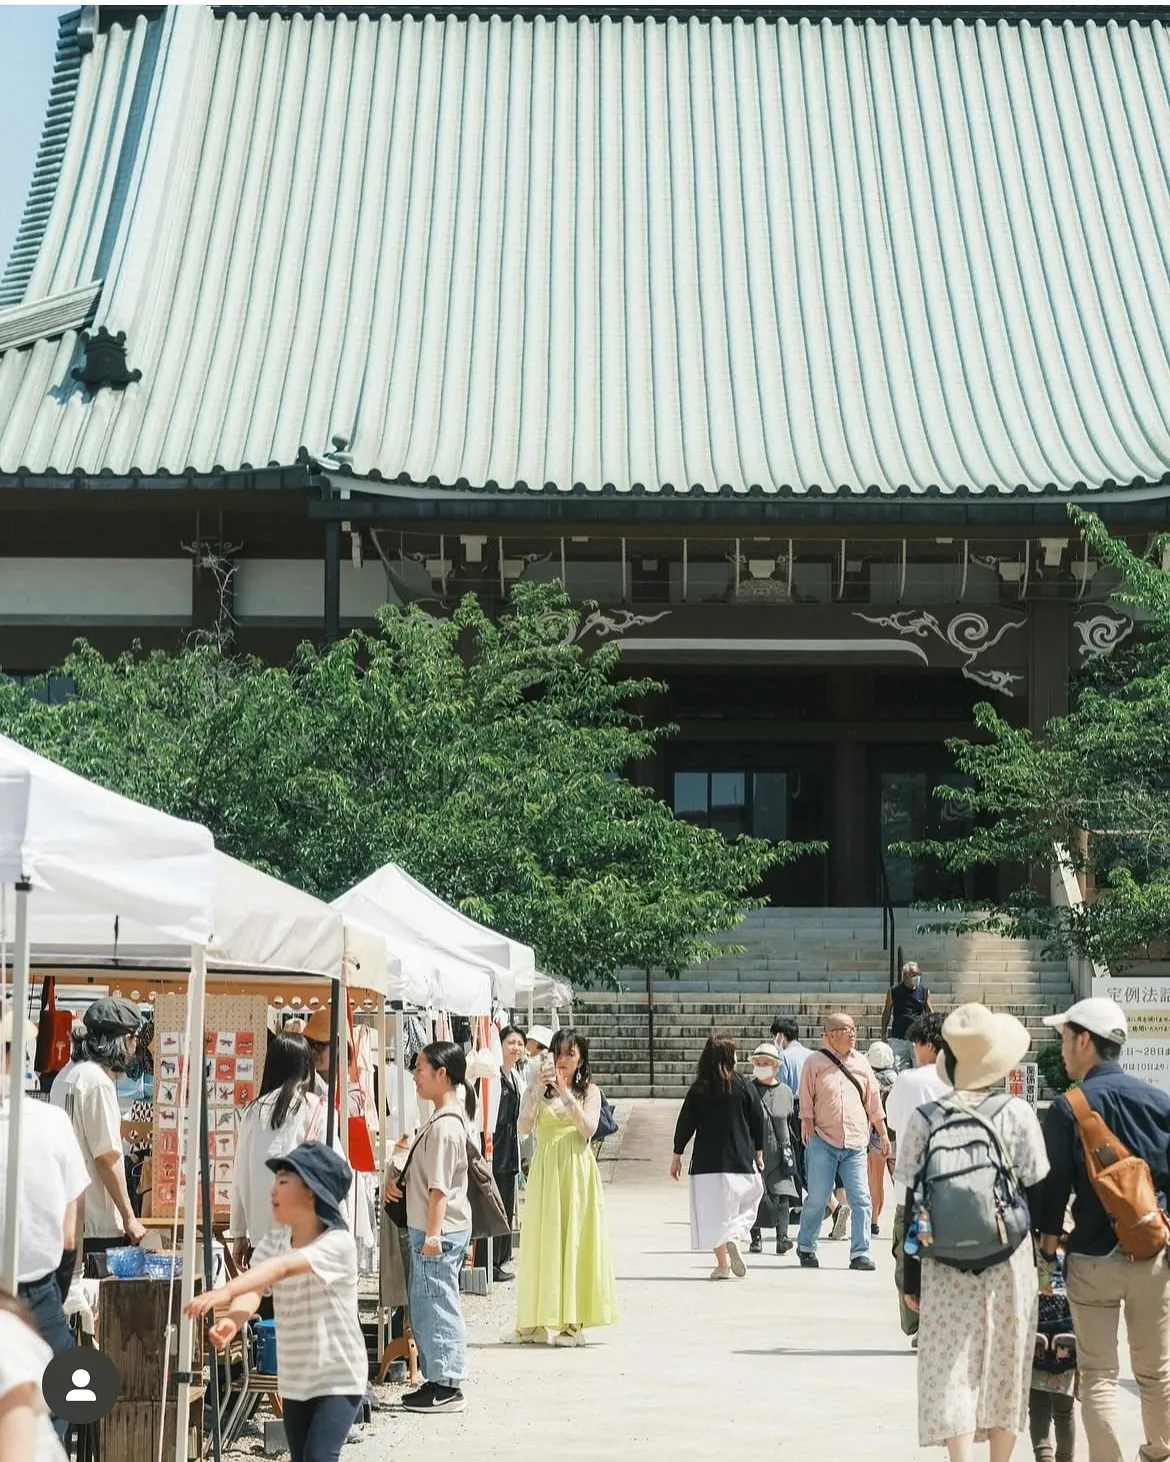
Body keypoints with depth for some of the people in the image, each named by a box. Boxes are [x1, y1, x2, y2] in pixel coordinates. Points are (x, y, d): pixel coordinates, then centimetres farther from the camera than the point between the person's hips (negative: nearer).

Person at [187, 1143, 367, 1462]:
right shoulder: (275, 1239, 1)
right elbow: (254, 1289, -16)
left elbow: (283, 1267, -36)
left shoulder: (337, 1242, -20)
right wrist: (233, 1319, -39)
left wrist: (226, 1291, -50)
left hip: (338, 1376, -7)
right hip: (294, 1378, 7)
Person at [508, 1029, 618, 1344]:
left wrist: (565, 1093, -15)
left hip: (577, 1171, -1)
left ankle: (573, 1321, -1)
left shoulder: (590, 1091, 8)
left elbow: (588, 1129, -9)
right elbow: (523, 1127, -7)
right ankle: (536, 1322, 5)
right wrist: (539, 1089, -17)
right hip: (545, 1171, 1)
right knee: (541, 1243, 1)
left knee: (575, 1241, -3)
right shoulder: (537, 1091, 9)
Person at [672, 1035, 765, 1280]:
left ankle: (722, 1264, 1)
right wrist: (758, 1152, 15)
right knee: (746, 1204, 14)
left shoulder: (698, 1089, -1)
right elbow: (758, 1120, 4)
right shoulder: (744, 1086, -1)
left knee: (713, 1213, 4)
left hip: (707, 1160, 0)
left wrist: (677, 1155, 9)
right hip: (740, 1160, 0)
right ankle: (734, 1237, -13)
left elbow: (685, 1123, 0)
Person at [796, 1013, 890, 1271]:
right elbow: (806, 1100, 1)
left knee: (861, 1199, -5)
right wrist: (808, 1128, -6)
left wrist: (883, 1134, 18)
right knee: (817, 1198, -1)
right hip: (823, 1141, -3)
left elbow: (873, 1102, 18)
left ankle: (859, 1253, 0)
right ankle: (805, 1247, 17)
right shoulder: (815, 1062, 1)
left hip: (855, 1143, 3)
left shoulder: (861, 1063, 12)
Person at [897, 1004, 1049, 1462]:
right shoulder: (1016, 1114, -6)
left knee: (950, 1372, 1)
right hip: (1008, 1263, 1)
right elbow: (1036, 1194, -2)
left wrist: (912, 1279, 5)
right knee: (1005, 1371, 14)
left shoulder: (924, 1119, -4)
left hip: (944, 1265, 0)